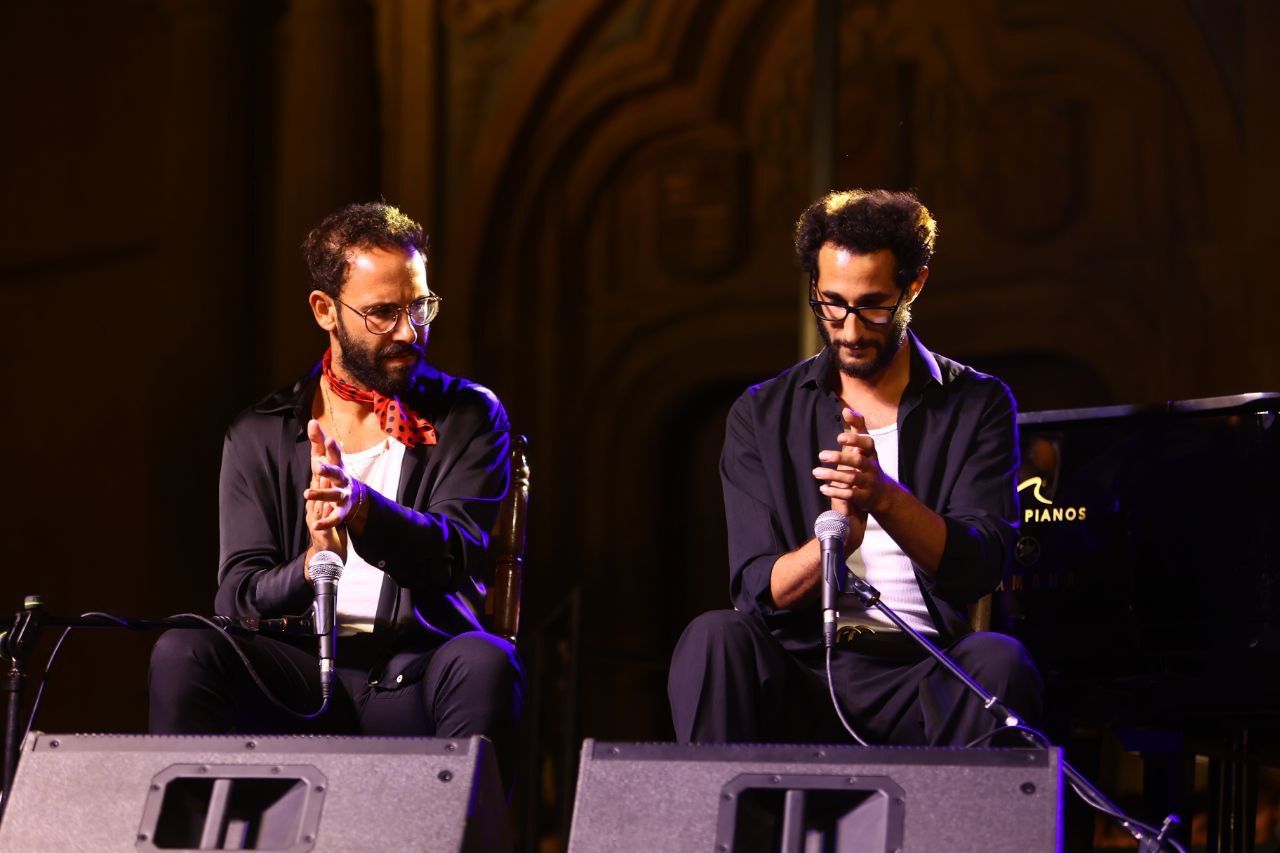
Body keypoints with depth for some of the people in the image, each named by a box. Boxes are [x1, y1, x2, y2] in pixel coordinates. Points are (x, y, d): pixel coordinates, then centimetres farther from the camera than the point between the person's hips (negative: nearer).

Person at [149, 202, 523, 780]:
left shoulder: (469, 417, 10)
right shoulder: (259, 436, 11)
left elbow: (455, 554, -7)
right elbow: (237, 597, 1)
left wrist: (361, 508, -28)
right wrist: (313, 564, -22)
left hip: (417, 686, -1)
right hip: (303, 676, 1)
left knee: (485, 663, -35)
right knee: (182, 652, -27)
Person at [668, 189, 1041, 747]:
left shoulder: (977, 405, 9)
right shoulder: (762, 416, 11)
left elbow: (976, 570, -5)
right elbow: (763, 590, 0)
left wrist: (885, 497, -23)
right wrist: (841, 533, -21)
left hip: (922, 681, -1)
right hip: (802, 676, 1)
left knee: (999, 663, -34)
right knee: (715, 639, -31)